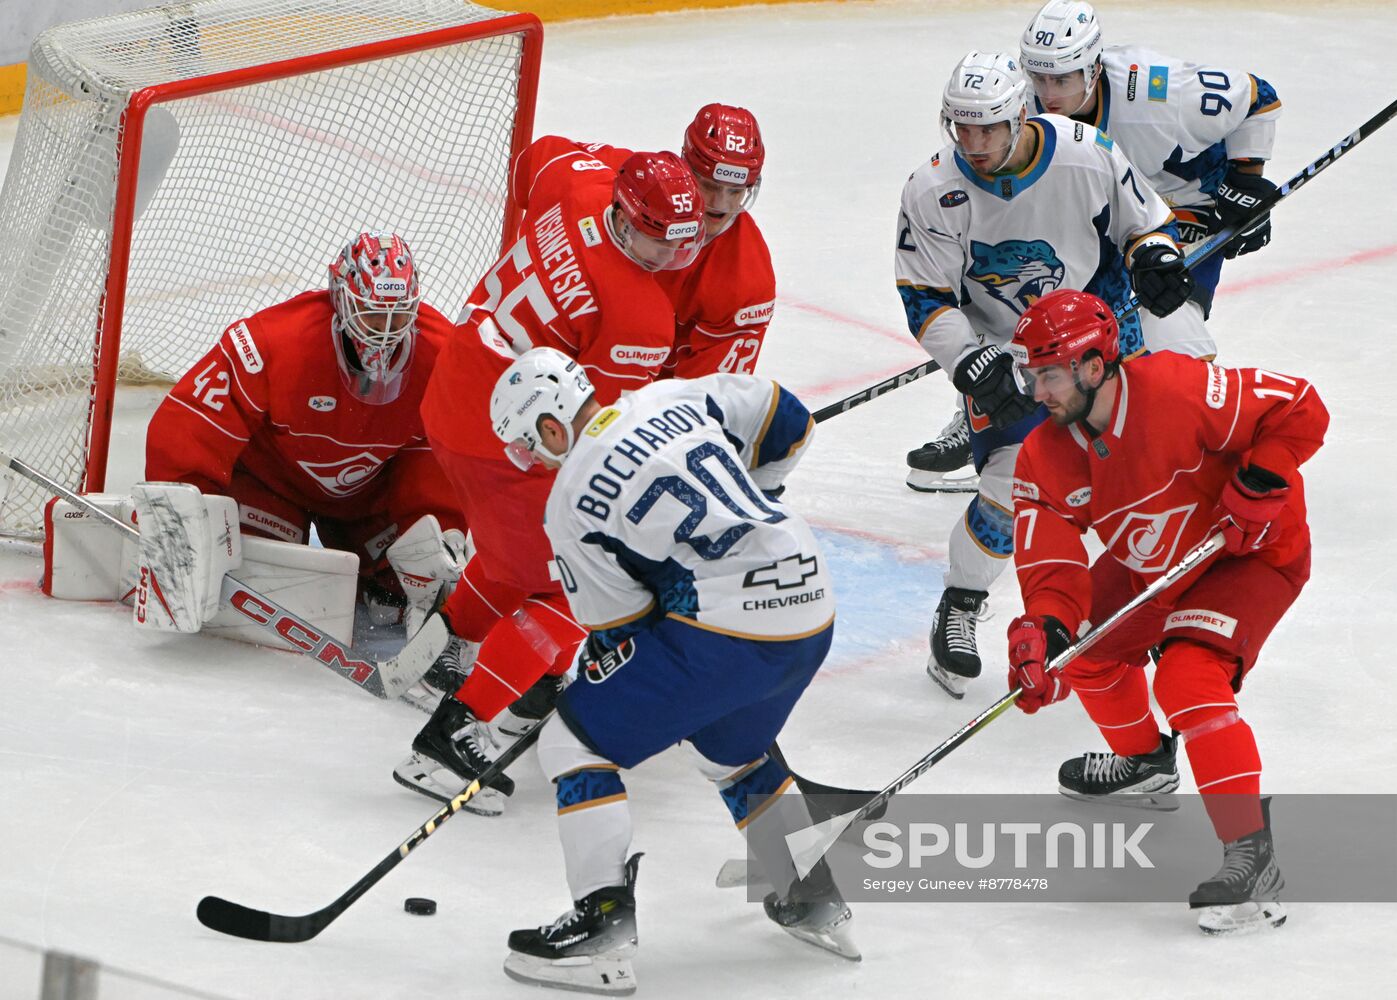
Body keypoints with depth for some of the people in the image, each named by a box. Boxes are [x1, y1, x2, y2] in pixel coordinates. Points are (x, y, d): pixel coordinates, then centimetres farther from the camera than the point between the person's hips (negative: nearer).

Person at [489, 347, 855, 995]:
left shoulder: (572, 504, -5)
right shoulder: (673, 399, 11)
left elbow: (618, 628, -1)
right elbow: (787, 421, 18)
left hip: (726, 632, -8)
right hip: (811, 608, 8)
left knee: (574, 742, 1)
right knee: (729, 750, 34)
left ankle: (603, 927, -6)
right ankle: (817, 904, 38)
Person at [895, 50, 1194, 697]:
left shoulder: (1086, 158, -21)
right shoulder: (934, 192, -21)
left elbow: (1143, 220, -3)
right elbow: (926, 299, -15)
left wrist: (1155, 258, -25)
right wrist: (975, 366, -27)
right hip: (1000, 348, -2)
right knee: (1012, 491, -13)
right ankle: (959, 609, 10)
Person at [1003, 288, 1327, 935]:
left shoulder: (1178, 391, -33)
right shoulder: (1045, 459, -12)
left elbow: (1298, 411, -27)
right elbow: (1050, 560, -19)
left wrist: (1257, 486, -32)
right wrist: (1045, 628, -37)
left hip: (1253, 555, -8)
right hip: (1151, 565, 8)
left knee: (1188, 680, -26)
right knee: (1086, 645, 16)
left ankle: (1253, 859, -27)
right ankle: (1144, 763, 45)